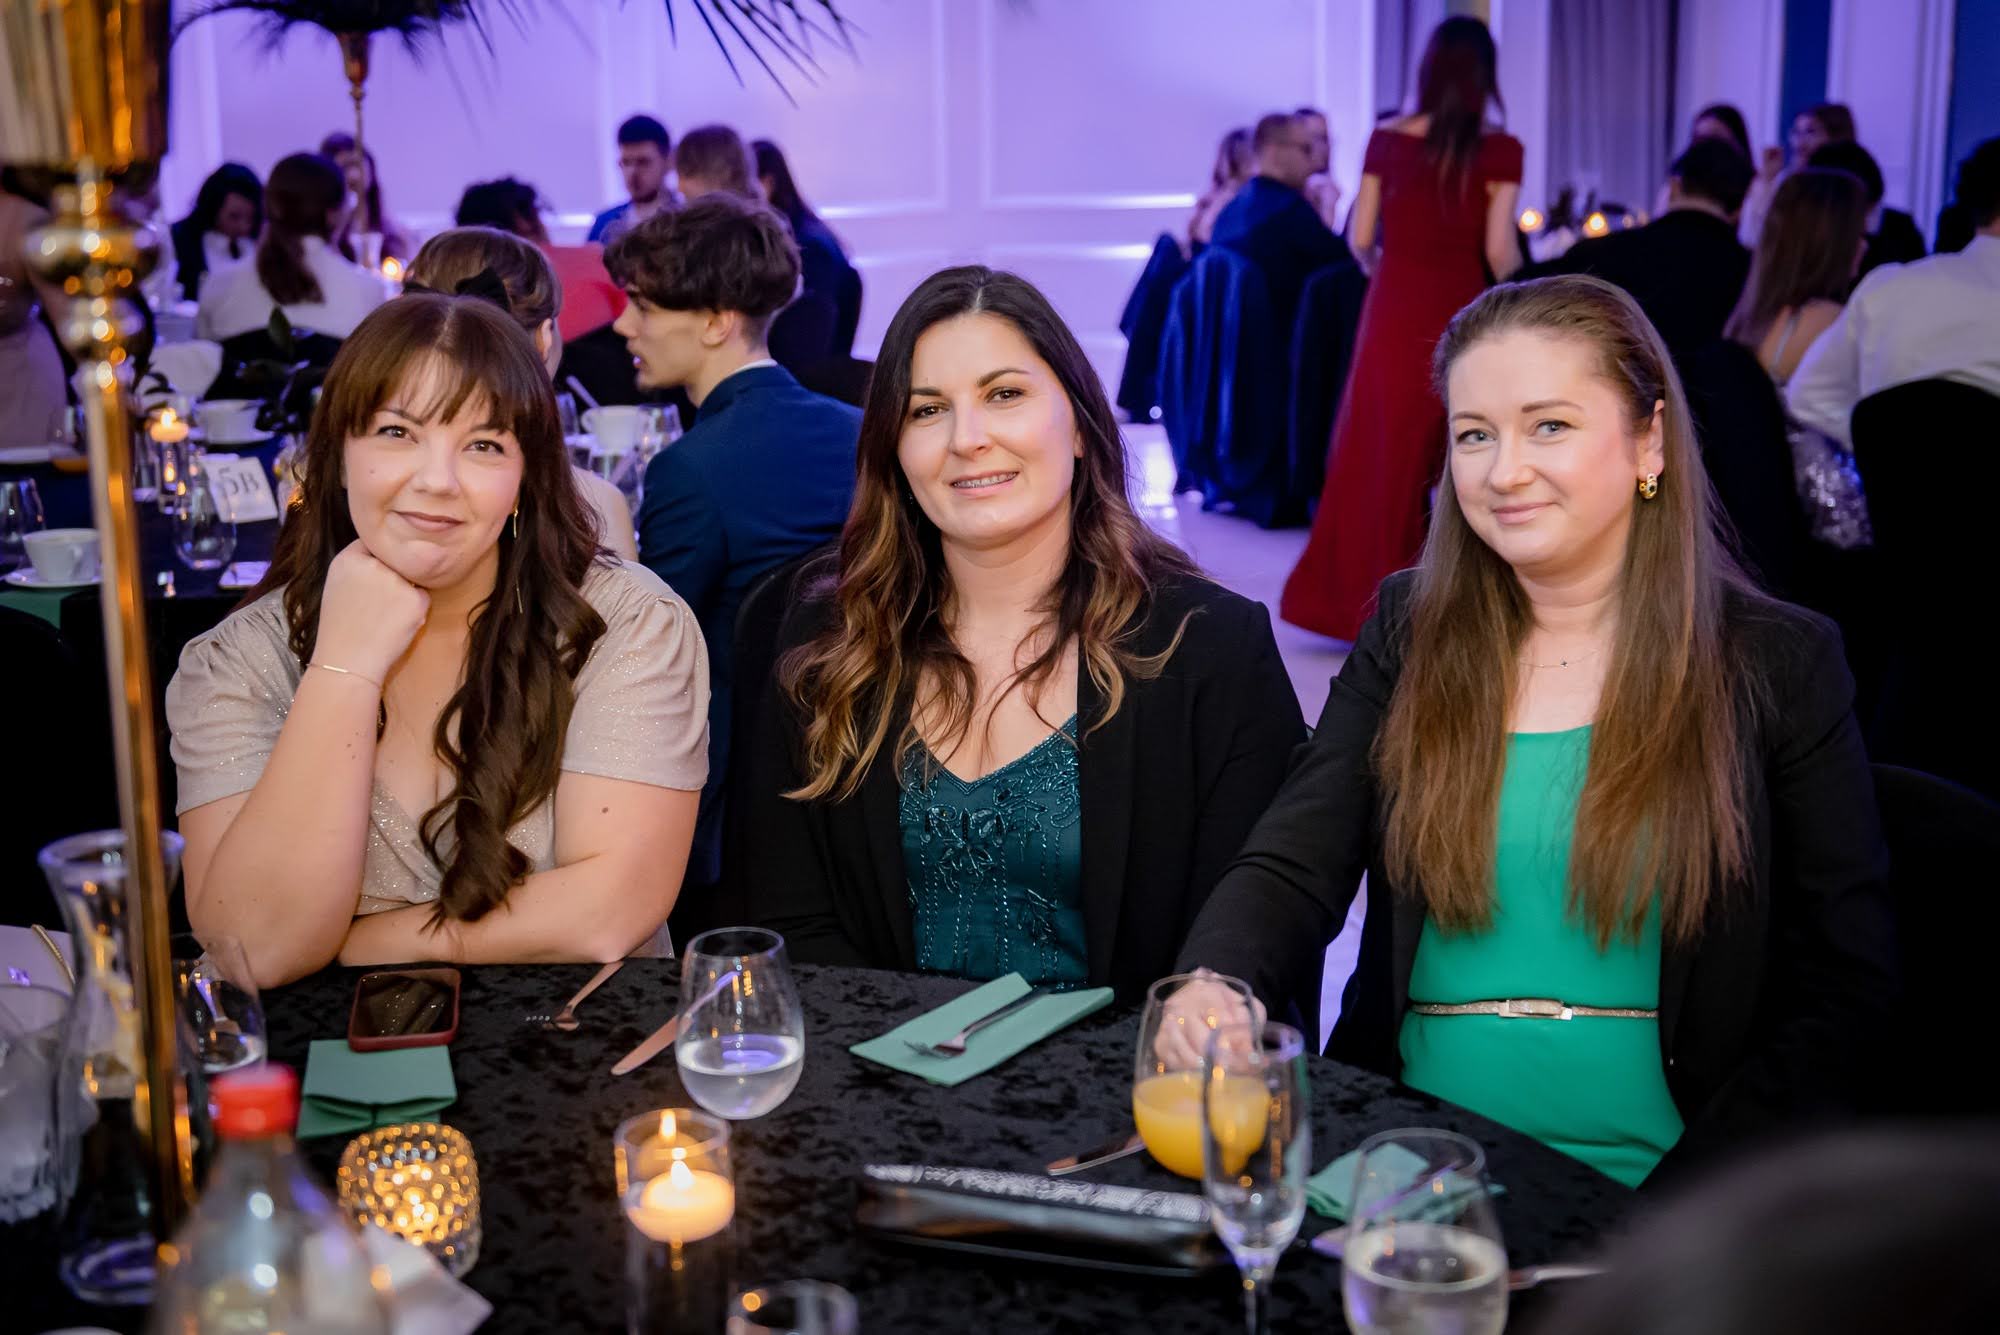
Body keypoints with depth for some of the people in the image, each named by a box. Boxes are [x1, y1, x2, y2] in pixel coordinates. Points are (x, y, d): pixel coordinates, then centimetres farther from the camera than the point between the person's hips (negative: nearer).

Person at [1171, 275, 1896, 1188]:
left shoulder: (1779, 664, 4)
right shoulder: (1408, 634, 10)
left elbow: (1843, 982, 2)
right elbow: (1291, 868, 1)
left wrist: (1684, 1205, -11)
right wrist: (1212, 991, -21)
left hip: (1642, 1194, -1)